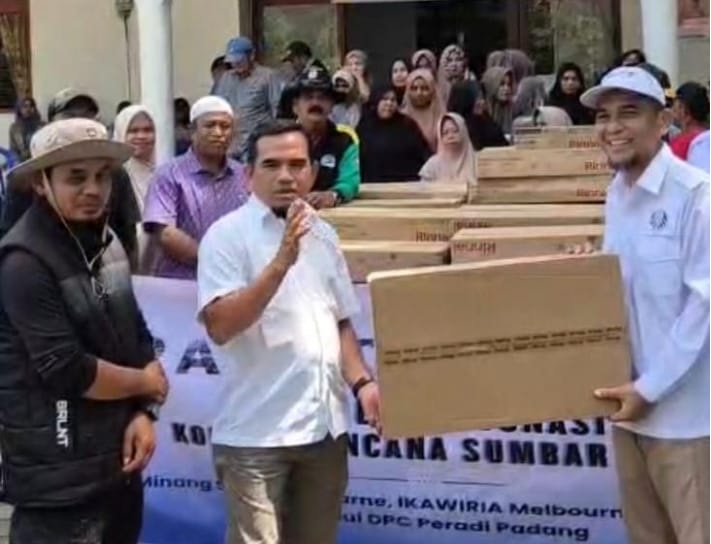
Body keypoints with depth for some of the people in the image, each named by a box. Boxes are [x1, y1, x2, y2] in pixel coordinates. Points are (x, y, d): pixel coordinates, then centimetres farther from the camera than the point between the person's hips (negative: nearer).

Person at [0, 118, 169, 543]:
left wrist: (143, 413, -3)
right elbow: (67, 370, -23)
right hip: (60, 477, -8)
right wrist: (146, 384, -7)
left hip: (118, 460, 8)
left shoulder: (106, 243, 8)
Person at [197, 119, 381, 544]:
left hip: (325, 424, 6)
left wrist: (362, 382, 2)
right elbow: (219, 327, -20)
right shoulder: (227, 235, -9)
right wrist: (281, 263, -27)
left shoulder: (323, 235, 10)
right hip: (257, 431, -6)